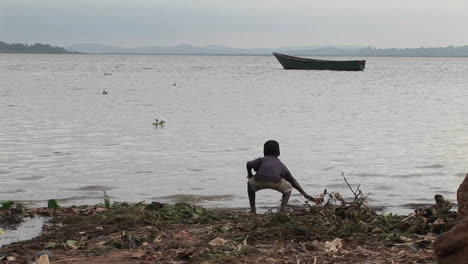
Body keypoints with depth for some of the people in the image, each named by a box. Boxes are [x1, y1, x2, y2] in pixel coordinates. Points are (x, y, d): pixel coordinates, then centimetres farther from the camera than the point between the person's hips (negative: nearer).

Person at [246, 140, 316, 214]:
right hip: (275, 182, 0)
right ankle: (282, 208, 8)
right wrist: (305, 194, 44)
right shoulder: (280, 164, 35)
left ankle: (253, 209, 20)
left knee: (250, 183, 36)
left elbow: (249, 164, 11)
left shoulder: (261, 160, 31)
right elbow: (293, 181, 37)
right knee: (288, 187, 34)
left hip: (259, 182, 0)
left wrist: (250, 175, 31)